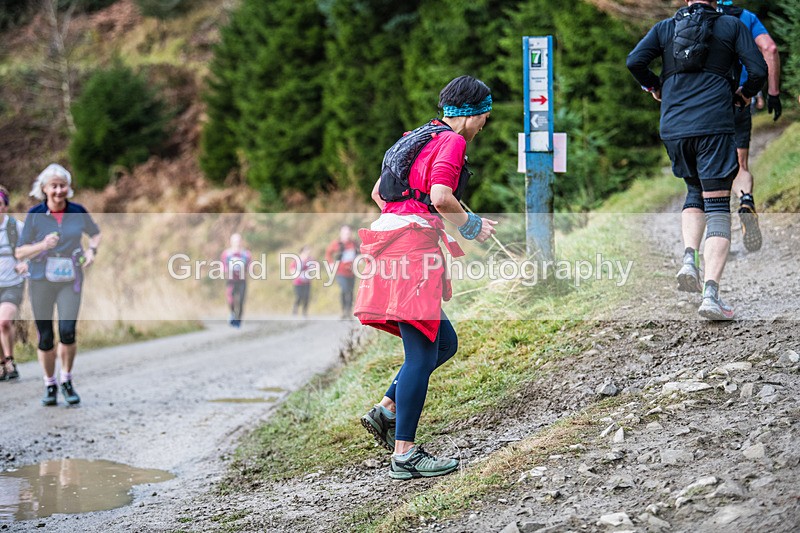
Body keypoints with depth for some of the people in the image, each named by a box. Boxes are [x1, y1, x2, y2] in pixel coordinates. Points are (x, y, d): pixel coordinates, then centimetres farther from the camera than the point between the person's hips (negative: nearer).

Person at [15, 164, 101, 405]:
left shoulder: (78, 212, 0)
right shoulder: (34, 215, -5)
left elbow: (96, 233, 19)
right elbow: (20, 252, -2)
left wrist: (92, 250, -2)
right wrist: (43, 245, -20)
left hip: (70, 280, 0)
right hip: (42, 280, 0)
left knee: (68, 331, -14)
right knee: (45, 338, 4)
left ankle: (67, 382, 7)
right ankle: (50, 386, 22)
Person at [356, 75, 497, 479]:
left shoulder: (418, 138, 23)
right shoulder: (451, 141, -5)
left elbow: (378, 193, 26)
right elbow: (441, 196, -19)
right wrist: (472, 226, -4)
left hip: (391, 245, 10)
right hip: (414, 248, -10)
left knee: (443, 342, 16)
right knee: (422, 354, -7)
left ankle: (386, 411, 11)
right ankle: (404, 455, -6)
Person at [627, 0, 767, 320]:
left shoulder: (665, 27, 12)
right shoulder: (731, 26, 8)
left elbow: (634, 61, 1)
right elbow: (759, 71, 1)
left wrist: (653, 87, 20)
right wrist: (744, 94, 21)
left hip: (673, 128, 3)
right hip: (714, 126, -3)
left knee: (695, 194, 26)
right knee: (717, 207, -3)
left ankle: (689, 258, 1)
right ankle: (711, 294, -16)